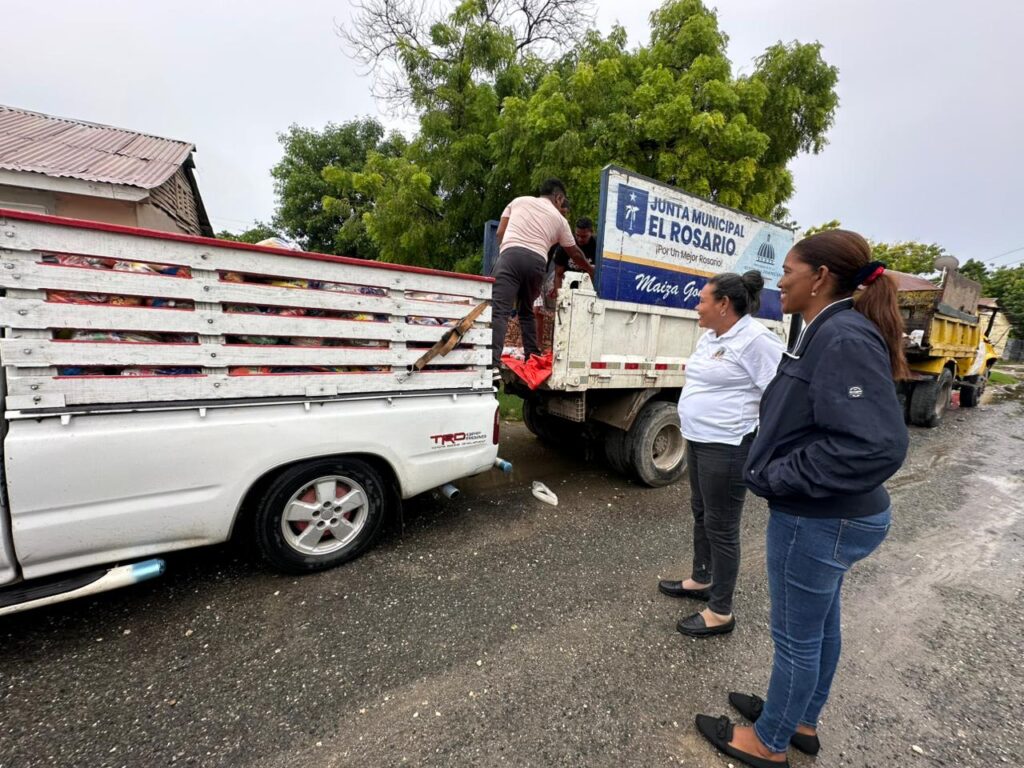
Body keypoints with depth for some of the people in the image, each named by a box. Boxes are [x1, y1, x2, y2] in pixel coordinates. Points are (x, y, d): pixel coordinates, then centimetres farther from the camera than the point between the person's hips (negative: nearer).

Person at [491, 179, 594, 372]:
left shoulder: (518, 201, 24)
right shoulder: (559, 219, 23)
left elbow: (500, 233, 18)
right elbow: (575, 253, 32)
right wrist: (591, 270, 48)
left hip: (511, 254, -1)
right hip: (537, 261, 2)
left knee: (499, 311, -12)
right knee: (527, 312, 20)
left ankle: (493, 364, -26)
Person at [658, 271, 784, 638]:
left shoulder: (756, 340, -18)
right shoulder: (709, 337, 11)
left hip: (727, 448, -10)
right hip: (698, 441, 10)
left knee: (721, 526, 2)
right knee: (702, 513, 21)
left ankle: (720, 612, 19)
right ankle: (701, 580, 41)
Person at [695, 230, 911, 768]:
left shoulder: (844, 339, -24)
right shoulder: (828, 332, 6)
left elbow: (876, 446, -30)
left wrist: (775, 479, -22)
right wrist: (771, 467, 4)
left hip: (818, 520, -9)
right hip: (829, 516, 9)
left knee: (796, 637, 11)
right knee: (820, 626, 25)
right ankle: (803, 721, 48)